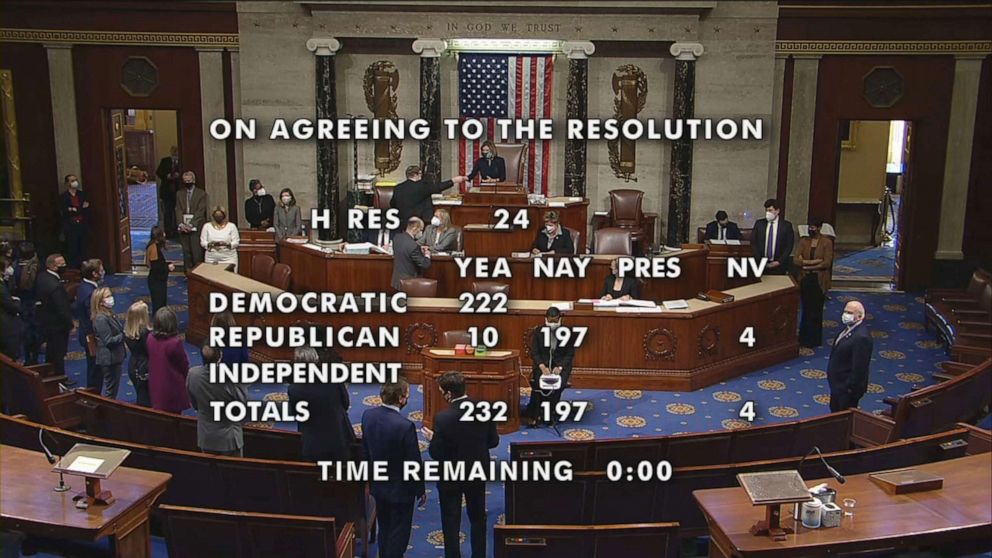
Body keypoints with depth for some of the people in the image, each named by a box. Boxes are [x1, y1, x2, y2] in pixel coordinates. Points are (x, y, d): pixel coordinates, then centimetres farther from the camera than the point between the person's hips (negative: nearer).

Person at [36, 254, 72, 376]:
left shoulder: (42, 277, -4)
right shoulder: (55, 286, -32)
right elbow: (62, 309, -27)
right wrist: (69, 324, -15)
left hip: (45, 321, 9)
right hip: (58, 325, -9)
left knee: (50, 351, 24)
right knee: (59, 353, 7)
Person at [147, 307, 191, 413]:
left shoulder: (150, 338, -9)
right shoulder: (175, 342, -26)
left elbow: (151, 360, 5)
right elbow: (184, 365, -13)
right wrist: (187, 377, 6)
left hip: (156, 386, 5)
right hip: (173, 387, -5)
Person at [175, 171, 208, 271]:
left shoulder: (201, 194, 2)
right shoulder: (179, 194, 14)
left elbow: (200, 211, -5)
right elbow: (178, 210, 7)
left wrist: (191, 224, -14)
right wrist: (181, 224, -9)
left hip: (196, 227, -3)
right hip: (183, 227, 3)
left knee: (197, 252, -7)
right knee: (186, 252, 4)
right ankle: (188, 273, 8)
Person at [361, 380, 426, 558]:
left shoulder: (368, 415, -11)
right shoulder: (405, 426, -30)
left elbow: (366, 449, 3)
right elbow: (414, 463, -21)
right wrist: (420, 490, -5)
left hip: (378, 485, 6)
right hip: (400, 489, -6)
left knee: (384, 530, 24)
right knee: (398, 536, 13)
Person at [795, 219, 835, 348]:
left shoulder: (827, 242, -8)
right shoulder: (803, 241, 3)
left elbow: (826, 263, -15)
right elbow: (797, 260, -6)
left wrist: (806, 265, -12)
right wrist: (814, 261, -18)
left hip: (819, 281, -3)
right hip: (805, 280, 3)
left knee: (816, 310, 5)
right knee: (806, 309, 9)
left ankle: (814, 340, 16)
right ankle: (804, 337, 19)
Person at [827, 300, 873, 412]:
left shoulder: (861, 337, -28)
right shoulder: (849, 328, 3)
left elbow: (859, 366, -26)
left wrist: (851, 387, -20)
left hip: (848, 386, -9)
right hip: (838, 383, 9)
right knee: (835, 412, 23)